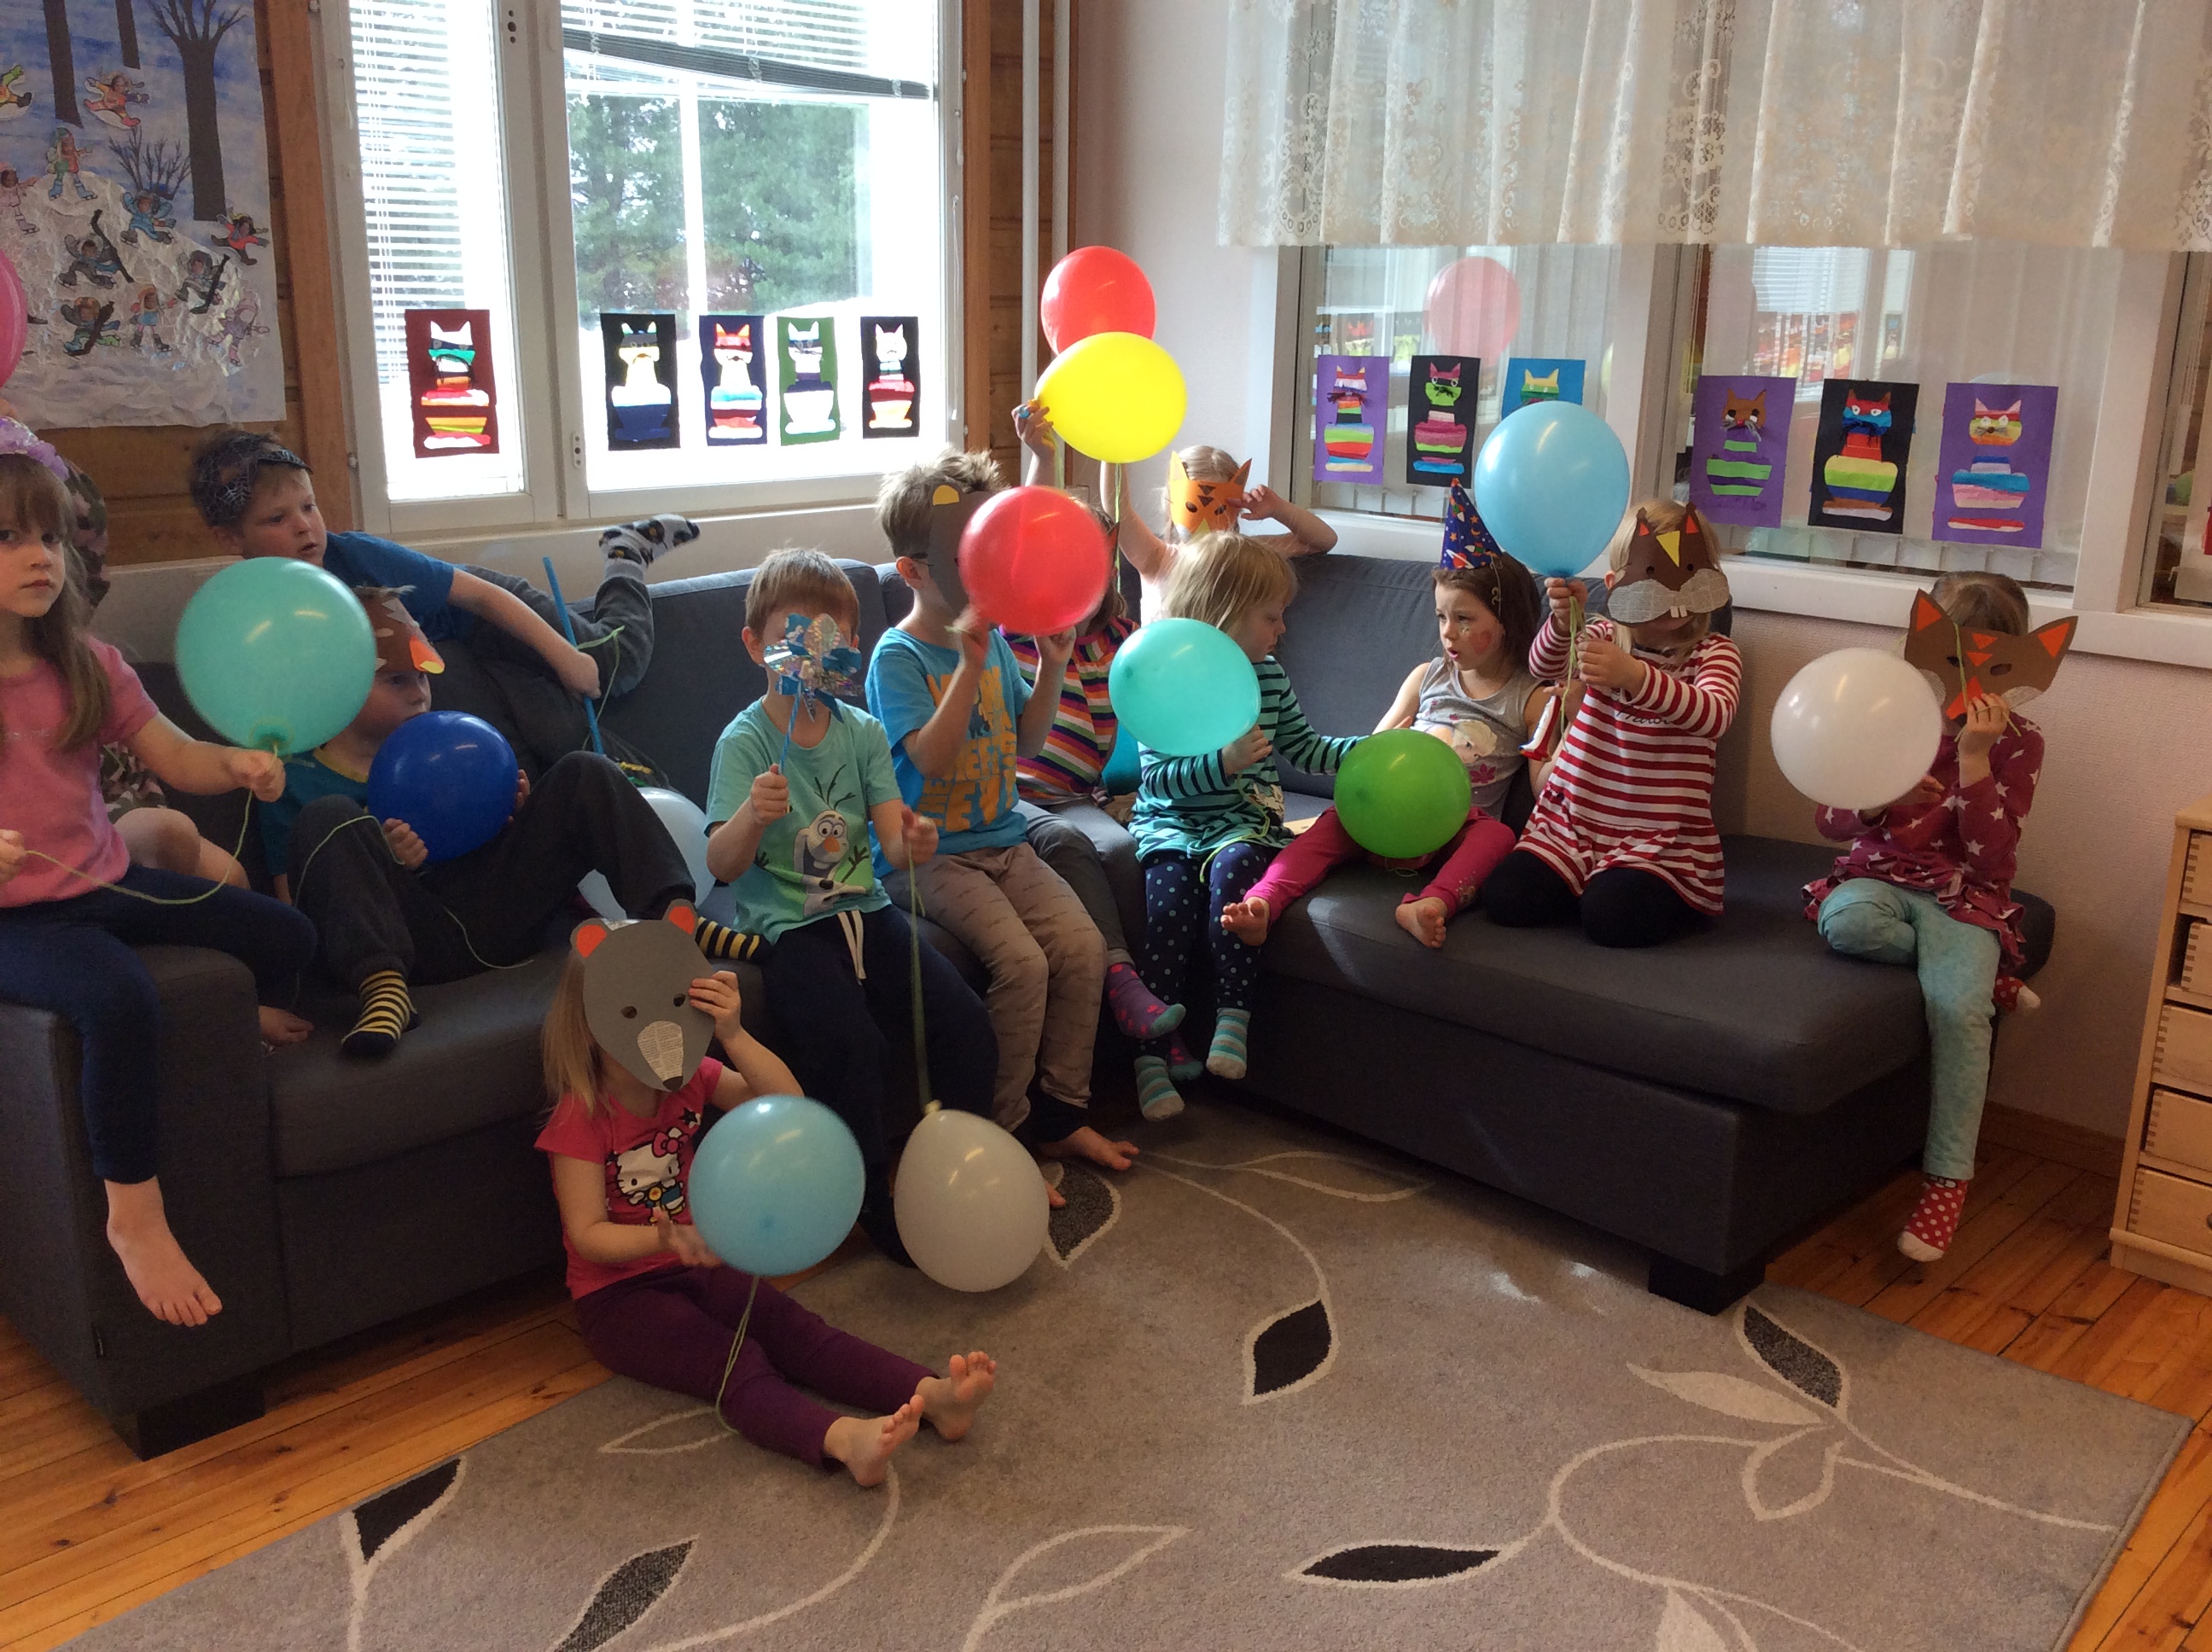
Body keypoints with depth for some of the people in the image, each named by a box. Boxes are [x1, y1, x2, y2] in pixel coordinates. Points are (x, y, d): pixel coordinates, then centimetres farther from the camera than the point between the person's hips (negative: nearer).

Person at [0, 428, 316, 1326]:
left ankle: (256, 1023, 38)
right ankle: (135, 1216, -19)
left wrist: (240, 764, -16)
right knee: (121, 999, -35)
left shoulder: (86, 665, 6)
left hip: (106, 882, 7)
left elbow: (178, 759, 7)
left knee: (287, 936, 2)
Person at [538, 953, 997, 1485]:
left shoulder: (689, 1078, 4)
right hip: (618, 1295, -6)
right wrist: (665, 1238, -35)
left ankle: (933, 1396, -39)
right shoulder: (581, 1119, -14)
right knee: (732, 1360, -31)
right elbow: (588, 1234, -17)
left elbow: (788, 1102, -7)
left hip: (698, 1266, 6)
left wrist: (733, 1035, -20)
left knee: (795, 1328, -19)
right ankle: (843, 1439, -56)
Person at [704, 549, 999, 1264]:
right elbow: (721, 865, -15)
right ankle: (876, 1205, -5)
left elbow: (892, 841, 2)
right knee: (852, 1044, -27)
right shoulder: (745, 740, -6)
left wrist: (913, 841, -22)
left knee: (968, 1028, -12)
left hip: (864, 908, 4)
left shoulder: (862, 732, 7)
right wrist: (753, 817, -36)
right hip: (787, 925, -4)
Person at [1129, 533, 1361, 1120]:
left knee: (1233, 864, -30)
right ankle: (1154, 1054, -19)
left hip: (1244, 822, 3)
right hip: (1172, 823, -3)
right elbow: (1158, 775, -14)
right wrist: (1224, 763, -26)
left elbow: (1305, 748, 18)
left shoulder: (1269, 676, 9)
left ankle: (1232, 1017, -26)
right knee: (1170, 899, -26)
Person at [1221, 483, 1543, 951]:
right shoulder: (1427, 676, 15)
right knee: (1334, 822, -26)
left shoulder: (1532, 697, 5)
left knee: (1498, 836, -35)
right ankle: (1263, 902, -48)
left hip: (1462, 829, -2)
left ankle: (1431, 903, -60)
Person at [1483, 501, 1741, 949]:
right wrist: (1564, 620, -39)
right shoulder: (1603, 637, 6)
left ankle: (1667, 897, 7)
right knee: (1507, 897, -16)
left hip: (1661, 838, -3)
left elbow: (1714, 716, -26)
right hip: (1572, 819, 3)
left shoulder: (1714, 653, -3)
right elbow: (1544, 665, -15)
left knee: (1611, 916, -27)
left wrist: (1635, 676, -43)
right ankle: (1589, 882, 13)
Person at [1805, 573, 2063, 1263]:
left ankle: (1946, 1181, -17)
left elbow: (1991, 860, -10)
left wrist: (1974, 758, -18)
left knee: (1957, 1006, -31)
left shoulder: (2016, 742, -1)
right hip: (1880, 875, 1)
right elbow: (1830, 820, 2)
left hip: (1962, 894, -1)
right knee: (1844, 921, -38)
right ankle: (1983, 974, -12)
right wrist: (1874, 801, -22)